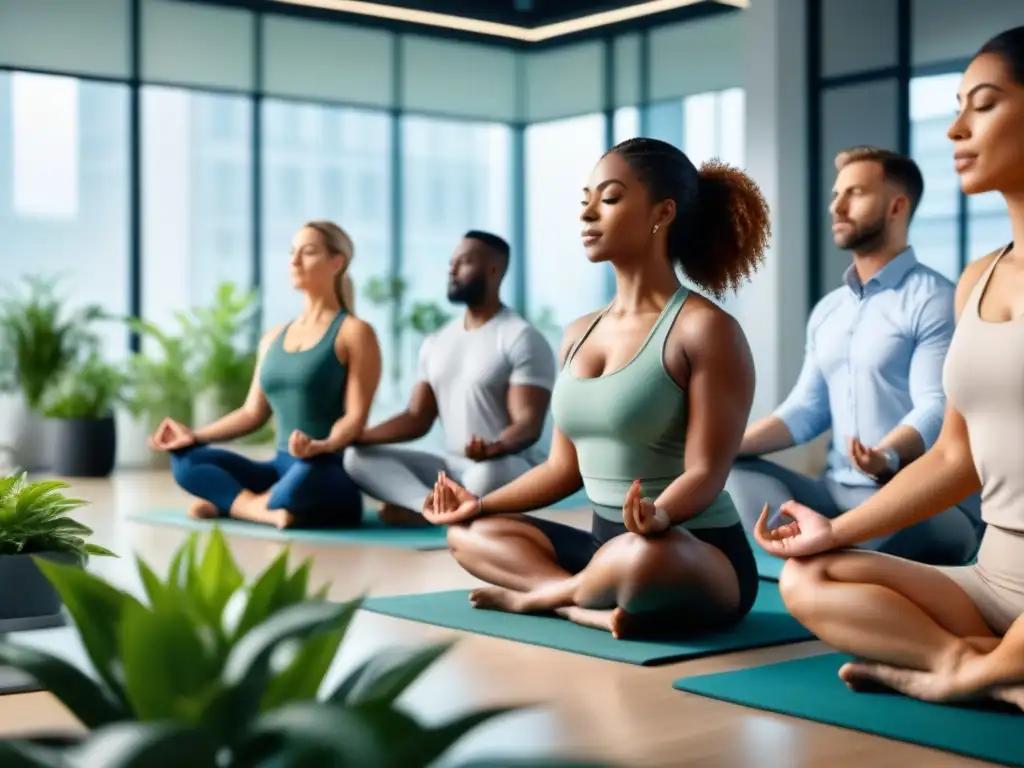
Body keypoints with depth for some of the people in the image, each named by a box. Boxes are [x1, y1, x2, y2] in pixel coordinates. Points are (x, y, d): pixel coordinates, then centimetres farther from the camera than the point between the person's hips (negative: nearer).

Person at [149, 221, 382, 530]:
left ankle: (230, 501, -13)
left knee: (307, 475, -40)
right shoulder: (274, 338, 17)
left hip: (334, 478, -6)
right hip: (281, 468, 6)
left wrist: (324, 445, -32)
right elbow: (253, 413, 17)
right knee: (186, 460, -10)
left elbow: (355, 416, -12)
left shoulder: (354, 332, -4)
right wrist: (195, 435, 6)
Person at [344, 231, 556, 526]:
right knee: (358, 457, -9)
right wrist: (355, 436, -4)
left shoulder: (522, 338, -10)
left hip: (511, 469, -7)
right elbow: (417, 418, 11)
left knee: (489, 474, -43)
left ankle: (424, 509, -16)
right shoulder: (436, 342, 12)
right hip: (452, 467, 7)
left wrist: (494, 447, -41)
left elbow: (528, 424, -19)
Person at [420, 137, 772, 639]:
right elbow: (564, 467, 17)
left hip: (698, 555, -8)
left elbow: (705, 472, -19)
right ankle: (595, 604, -18)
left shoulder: (704, 328, -12)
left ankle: (537, 594, -8)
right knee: (469, 533, 4)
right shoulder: (579, 334, 11)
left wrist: (659, 515, -38)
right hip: (608, 548, 8)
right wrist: (482, 503, 13)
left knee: (641, 557, -40)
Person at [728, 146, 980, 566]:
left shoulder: (934, 299, -6)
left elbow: (936, 409, -17)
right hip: (838, 491, 7)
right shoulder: (826, 310, 18)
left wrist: (885, 458, -38)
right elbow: (805, 410, 14)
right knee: (734, 473, -11)